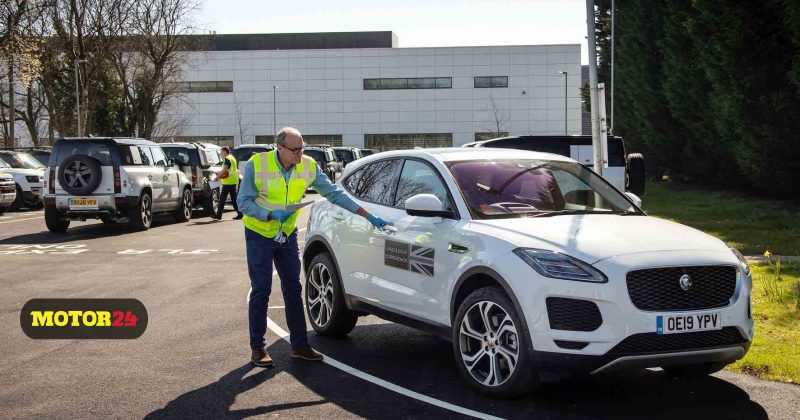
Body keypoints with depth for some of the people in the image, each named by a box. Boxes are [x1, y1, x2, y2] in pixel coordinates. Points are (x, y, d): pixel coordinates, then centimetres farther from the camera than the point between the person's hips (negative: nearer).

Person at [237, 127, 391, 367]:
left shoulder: (308, 167, -8)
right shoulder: (256, 165, -19)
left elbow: (334, 194, -3)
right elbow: (244, 202, -15)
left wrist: (368, 216, -8)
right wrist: (272, 215, -30)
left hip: (288, 235, 4)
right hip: (259, 234, -4)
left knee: (293, 289, 6)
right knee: (261, 291, -5)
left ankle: (299, 345, 13)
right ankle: (257, 349, 5)